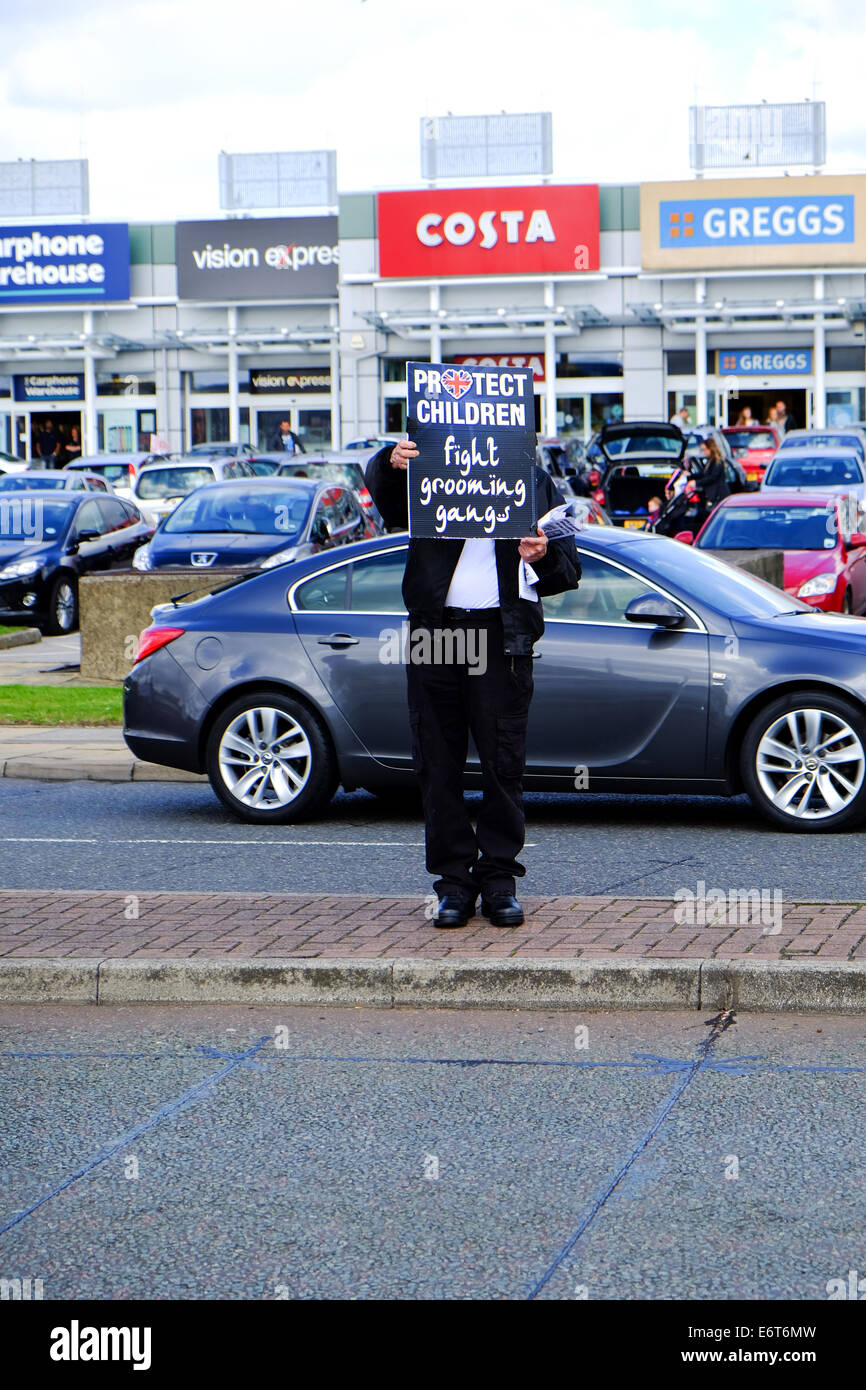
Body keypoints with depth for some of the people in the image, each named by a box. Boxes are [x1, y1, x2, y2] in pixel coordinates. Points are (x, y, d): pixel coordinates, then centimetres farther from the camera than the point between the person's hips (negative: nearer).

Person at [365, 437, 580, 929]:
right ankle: (454, 880, 10)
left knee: (504, 762, -2)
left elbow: (570, 571, 13)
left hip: (501, 635, 0)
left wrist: (544, 556, -10)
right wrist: (391, 464, -29)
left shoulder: (536, 483, 13)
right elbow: (386, 496, -7)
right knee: (438, 763, 2)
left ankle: (499, 880, 7)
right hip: (434, 630, 1)